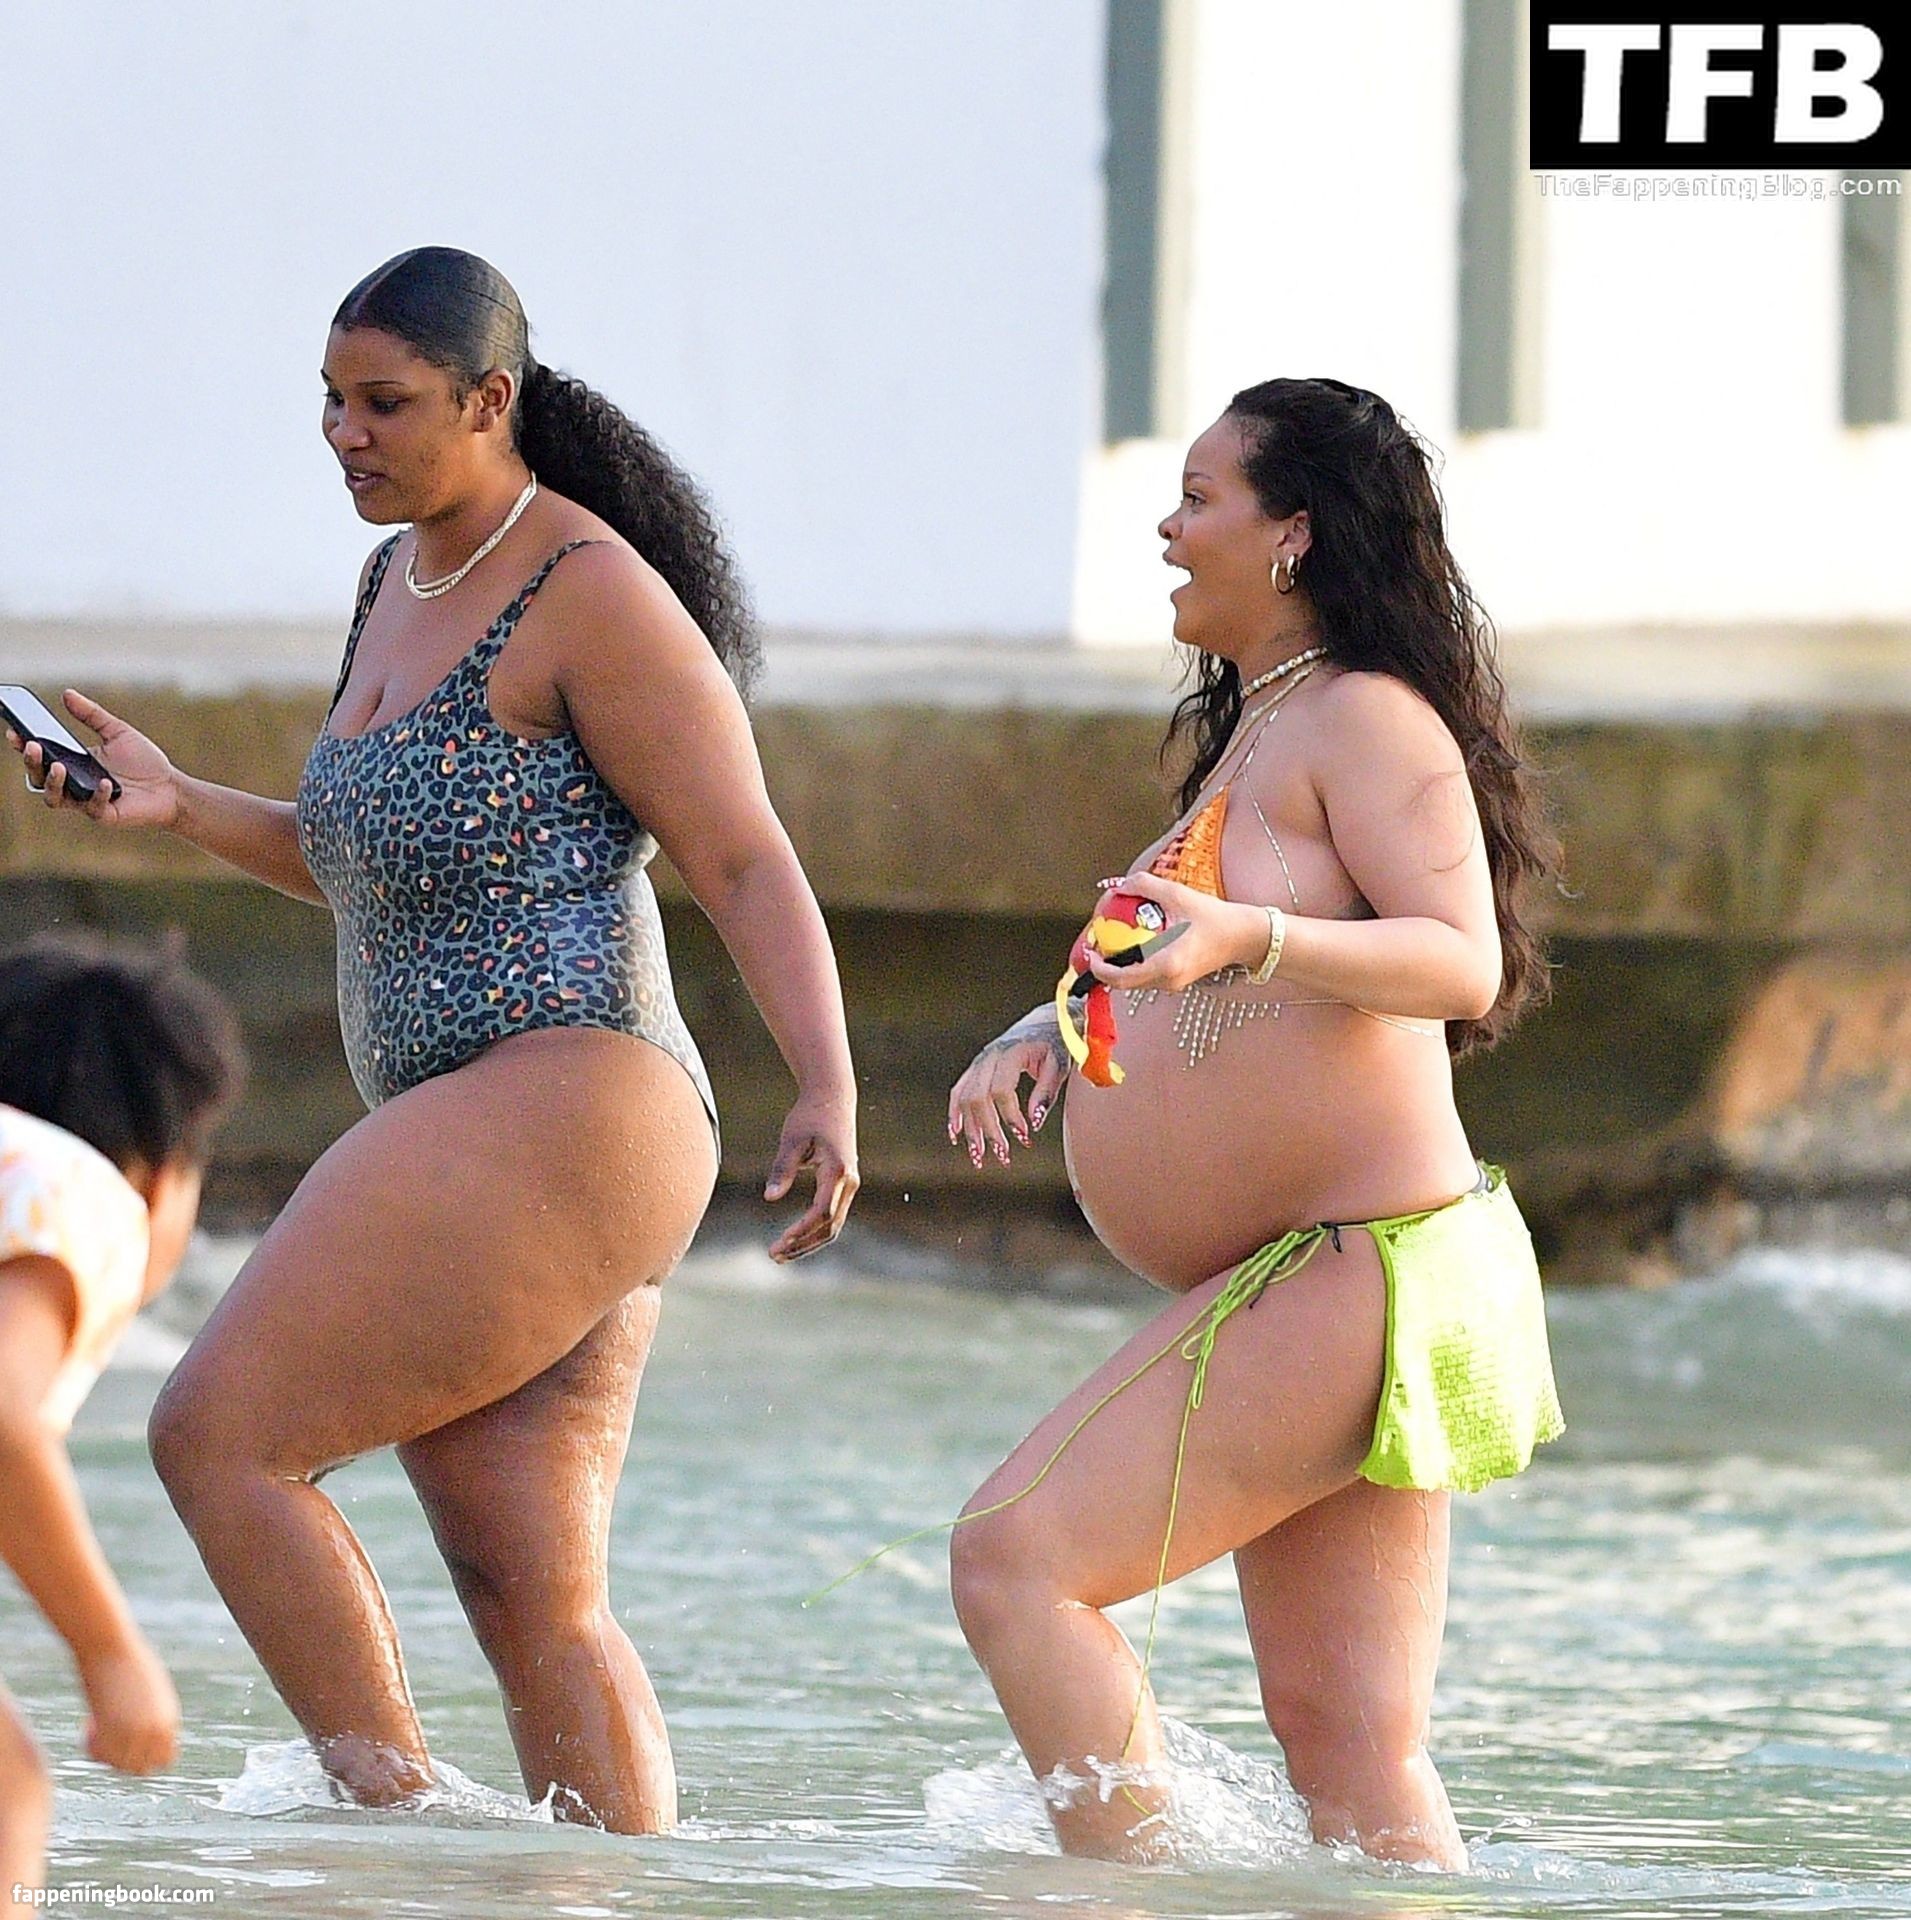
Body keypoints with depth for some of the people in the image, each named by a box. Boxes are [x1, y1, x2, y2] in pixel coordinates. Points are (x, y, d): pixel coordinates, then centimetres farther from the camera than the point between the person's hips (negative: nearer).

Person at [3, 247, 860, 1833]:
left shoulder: (590, 596, -9)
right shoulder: (400, 581, 18)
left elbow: (748, 864, -12)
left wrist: (829, 1092, -23)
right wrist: (181, 807, 14)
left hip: (571, 1105, -10)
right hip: (461, 1140, 10)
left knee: (219, 1431, -13)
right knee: (533, 1598, 5)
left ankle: (394, 1814, -10)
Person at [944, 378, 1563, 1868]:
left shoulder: (1369, 719, -8)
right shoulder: (1252, 733, 23)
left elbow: (1462, 965, -22)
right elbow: (1191, 995, 34)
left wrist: (1242, 938, -35)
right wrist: (1052, 1035, 14)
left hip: (1357, 1277, -10)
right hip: (1316, 1293, 10)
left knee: (1016, 1558, -14)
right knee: (1350, 1747, 5)